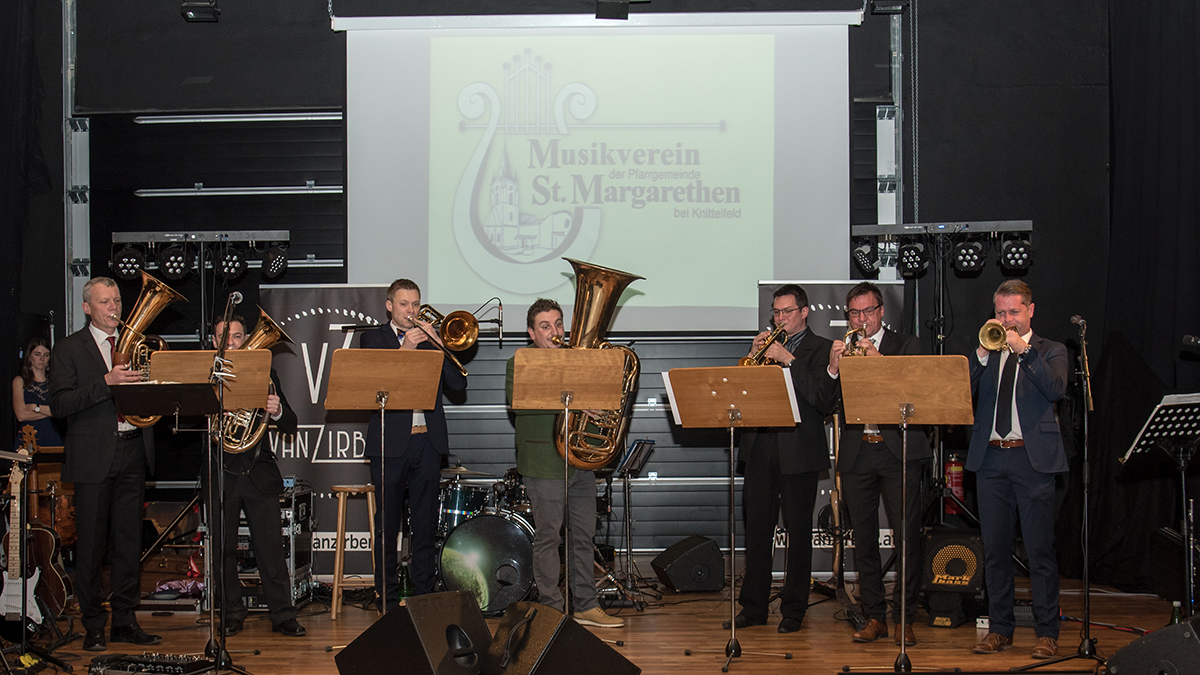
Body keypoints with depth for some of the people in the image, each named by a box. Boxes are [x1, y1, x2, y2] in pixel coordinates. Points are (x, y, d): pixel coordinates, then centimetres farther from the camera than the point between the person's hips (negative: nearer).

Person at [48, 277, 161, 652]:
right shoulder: (69, 349, 2)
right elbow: (59, 403, -9)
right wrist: (106, 382, -19)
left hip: (132, 454, 4)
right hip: (93, 457, -4)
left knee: (130, 541, 7)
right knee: (92, 543, 1)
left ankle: (125, 620, 16)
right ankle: (93, 625, 10)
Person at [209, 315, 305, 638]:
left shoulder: (264, 374, 9)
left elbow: (291, 426, 6)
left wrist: (277, 412, -16)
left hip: (259, 474, 0)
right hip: (221, 475, 0)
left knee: (271, 548, 0)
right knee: (223, 550, 6)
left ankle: (283, 614, 6)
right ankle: (231, 614, 19)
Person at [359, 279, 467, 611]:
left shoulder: (430, 338, 16)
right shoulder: (373, 339, 8)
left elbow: (458, 383, 4)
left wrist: (436, 344, -7)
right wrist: (405, 349, -16)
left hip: (428, 442, 3)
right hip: (390, 443, -3)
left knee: (425, 524, 5)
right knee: (387, 525, 1)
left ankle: (423, 593, 12)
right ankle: (387, 597, 9)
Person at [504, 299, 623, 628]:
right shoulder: (519, 363, 0)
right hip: (544, 462, -6)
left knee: (583, 535, 8)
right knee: (548, 536, -2)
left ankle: (586, 606, 15)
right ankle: (551, 609, 6)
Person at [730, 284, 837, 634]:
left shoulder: (820, 349, 2)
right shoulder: (765, 345, 17)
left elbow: (822, 400, -13)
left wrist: (788, 360, -15)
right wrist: (755, 356, -4)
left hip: (799, 452, -4)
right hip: (760, 448, 5)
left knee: (798, 532, 1)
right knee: (757, 529, 6)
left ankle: (794, 610, 9)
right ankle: (754, 607, 14)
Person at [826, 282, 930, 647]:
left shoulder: (905, 345, 9)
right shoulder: (840, 351, 14)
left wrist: (879, 359, -19)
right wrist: (833, 369, -14)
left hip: (898, 451, -2)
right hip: (857, 454, 2)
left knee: (907, 535, -7)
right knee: (863, 538, 4)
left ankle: (905, 619, 1)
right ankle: (875, 616, 13)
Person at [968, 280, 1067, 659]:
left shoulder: (1050, 351, 8)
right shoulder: (986, 350, 15)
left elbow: (1057, 389, -12)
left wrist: (1024, 350, -17)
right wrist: (983, 352, -10)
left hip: (1033, 458, -3)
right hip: (990, 459, 3)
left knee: (1040, 549, -3)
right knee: (994, 550, 7)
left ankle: (1047, 633, 4)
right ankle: (1000, 628, 16)